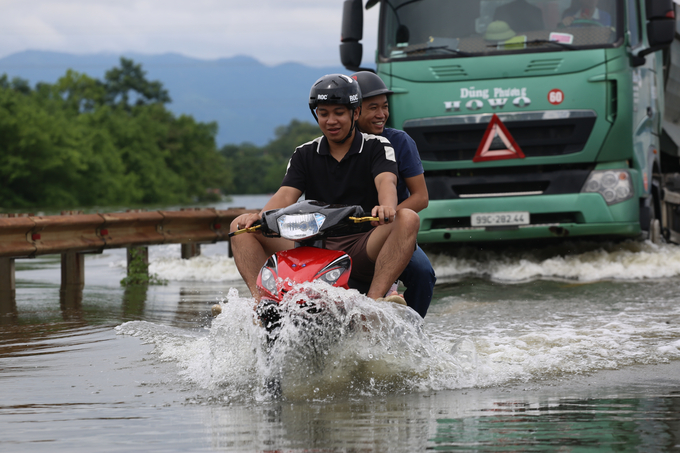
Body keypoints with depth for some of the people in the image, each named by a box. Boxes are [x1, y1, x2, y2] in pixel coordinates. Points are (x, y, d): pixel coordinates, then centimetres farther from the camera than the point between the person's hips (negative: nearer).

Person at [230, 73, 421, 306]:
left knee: (408, 219, -31)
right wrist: (259, 217, -22)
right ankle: (260, 301, -30)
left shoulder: (377, 147, 5)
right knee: (241, 225, -8)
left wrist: (387, 207, -39)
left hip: (363, 248, -3)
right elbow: (286, 194, 1)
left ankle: (373, 299, -42)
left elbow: (386, 182, -14)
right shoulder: (304, 154, 14)